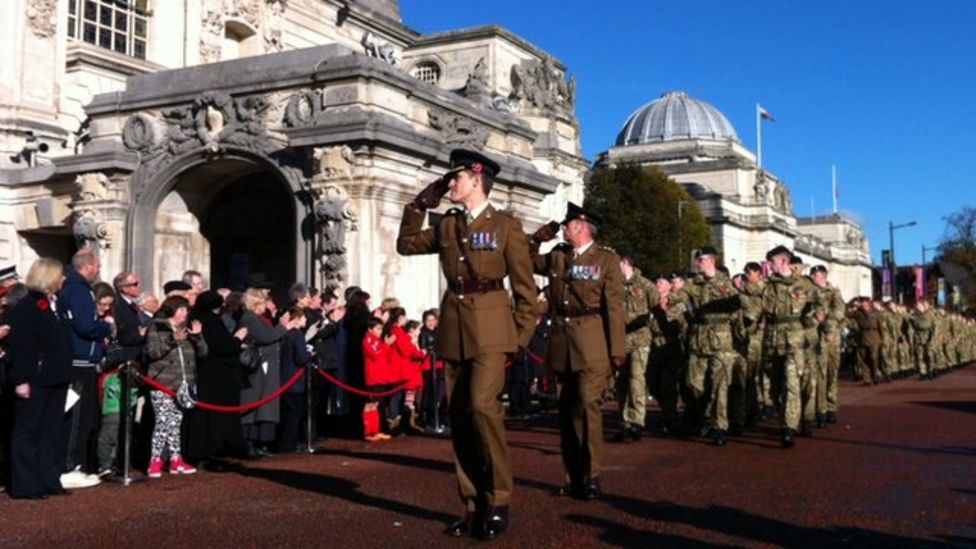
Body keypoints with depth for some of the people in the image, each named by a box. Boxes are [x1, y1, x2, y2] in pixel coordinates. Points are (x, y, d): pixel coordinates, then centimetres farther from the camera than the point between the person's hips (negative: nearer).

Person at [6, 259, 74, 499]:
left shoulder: (58, 306, 13)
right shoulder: (25, 307, -10)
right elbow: (18, 346, -16)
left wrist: (66, 374, 11)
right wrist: (20, 380, -20)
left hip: (57, 379, 8)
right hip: (35, 380, -8)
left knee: (52, 431, 12)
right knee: (27, 432, 1)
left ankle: (50, 481, 20)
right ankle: (25, 485, 6)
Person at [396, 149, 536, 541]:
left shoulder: (506, 226, 0)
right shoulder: (447, 226, 13)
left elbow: (525, 288, 0)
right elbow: (406, 244, 20)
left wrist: (520, 337, -5)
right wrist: (422, 203, 12)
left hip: (490, 326, -5)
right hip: (453, 326, 5)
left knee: (482, 405, -21)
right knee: (460, 417, 4)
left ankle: (499, 500, -7)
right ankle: (473, 507, 12)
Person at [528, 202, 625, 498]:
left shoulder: (606, 259, 0)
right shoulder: (556, 255, 13)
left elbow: (614, 307, -5)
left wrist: (617, 349, -9)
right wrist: (537, 239, 10)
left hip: (592, 344, -5)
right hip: (561, 342, 5)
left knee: (587, 406, -11)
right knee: (566, 410, 8)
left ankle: (591, 476, -2)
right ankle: (573, 476, 15)